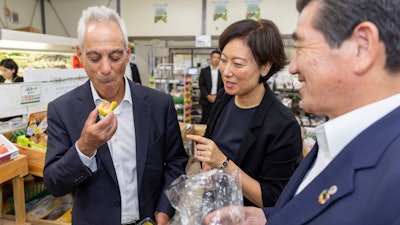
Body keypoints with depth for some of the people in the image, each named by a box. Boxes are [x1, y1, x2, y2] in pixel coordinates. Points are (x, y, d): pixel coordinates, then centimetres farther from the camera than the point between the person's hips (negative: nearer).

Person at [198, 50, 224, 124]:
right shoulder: (204, 71, 4)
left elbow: (224, 86, 5)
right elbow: (201, 85, -1)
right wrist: (208, 96, -11)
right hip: (206, 99, -1)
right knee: (205, 119, 1)